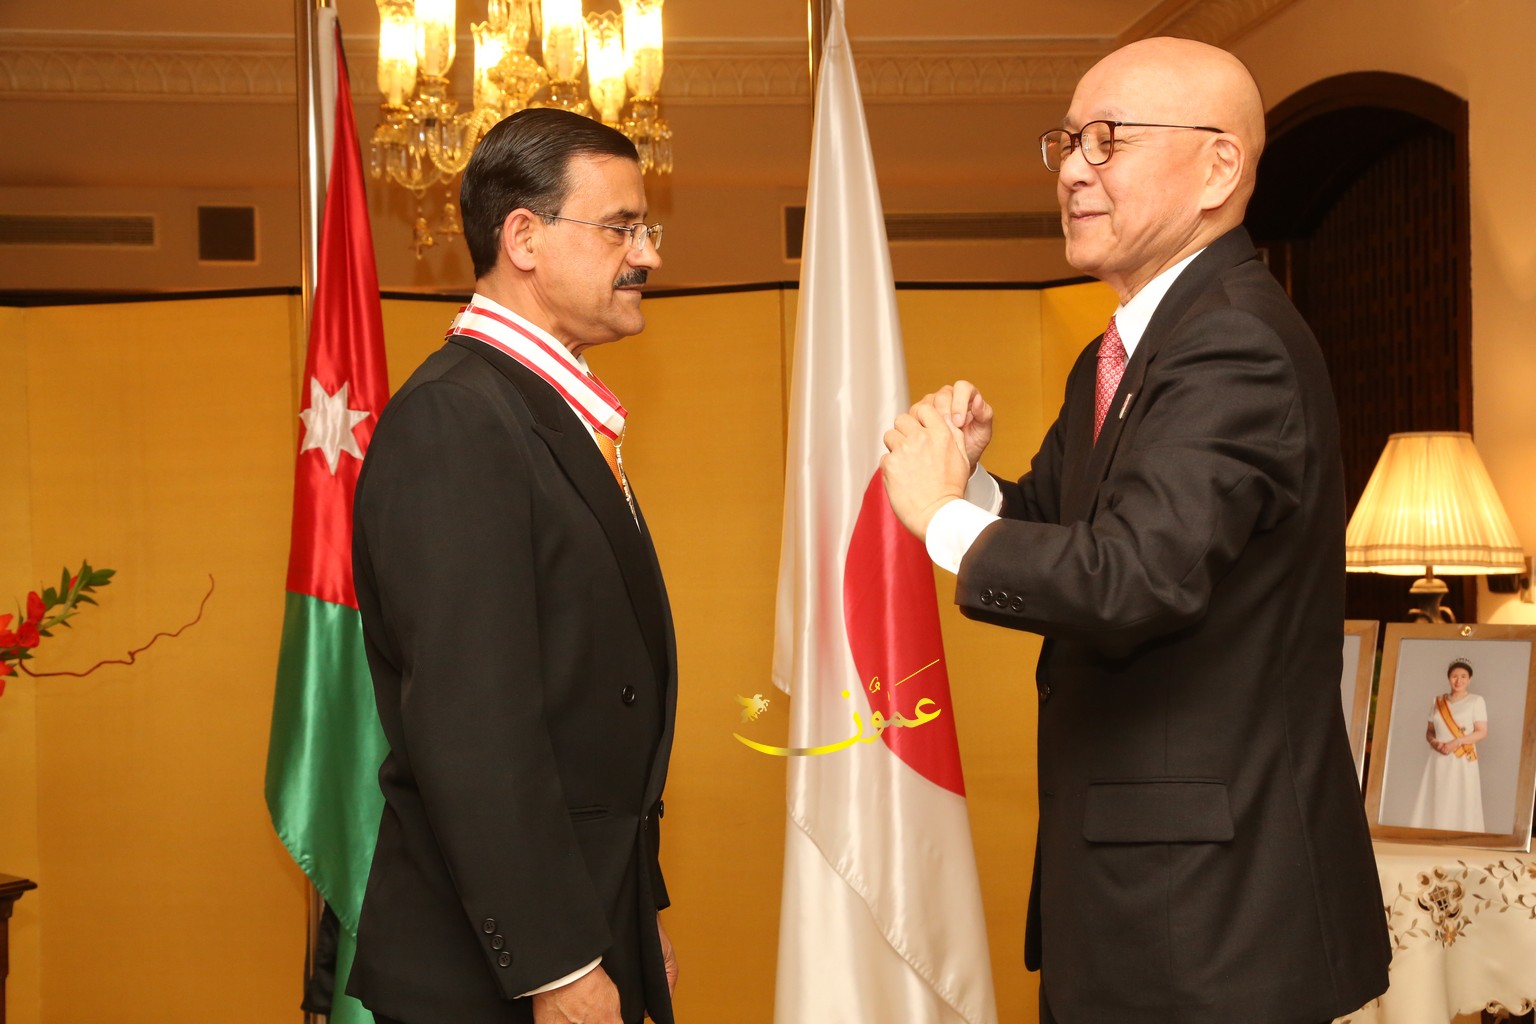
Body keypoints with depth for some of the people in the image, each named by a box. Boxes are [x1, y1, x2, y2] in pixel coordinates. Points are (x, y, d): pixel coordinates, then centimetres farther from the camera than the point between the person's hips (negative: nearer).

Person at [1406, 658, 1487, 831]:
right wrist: (1434, 742, -7)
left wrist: (1456, 742, -16)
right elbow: (1429, 731, 16)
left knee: (1459, 807, -9)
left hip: (1462, 761, -4)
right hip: (1438, 760, 4)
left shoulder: (1476, 701, 0)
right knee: (1433, 805, 0)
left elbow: (1482, 732, -5)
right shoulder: (1439, 701, 13)